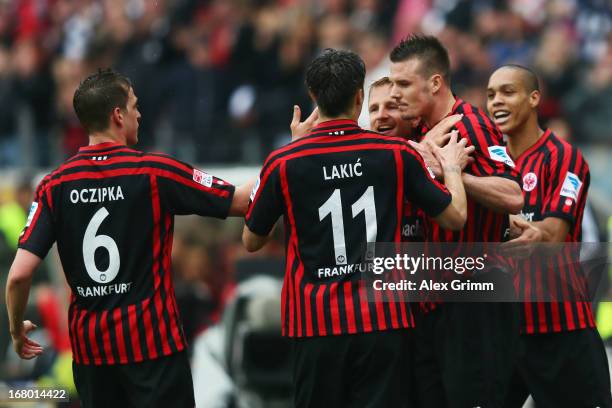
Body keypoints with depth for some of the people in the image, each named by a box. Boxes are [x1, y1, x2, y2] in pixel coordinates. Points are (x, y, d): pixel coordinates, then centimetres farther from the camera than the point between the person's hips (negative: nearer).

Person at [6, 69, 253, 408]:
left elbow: (19, 274, -9)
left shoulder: (54, 186, -3)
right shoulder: (155, 172, -10)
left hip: (89, 350, 3)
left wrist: (16, 328, 10)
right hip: (152, 342, -3)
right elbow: (240, 201, -2)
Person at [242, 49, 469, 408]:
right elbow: (455, 216, 4)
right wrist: (452, 167, 25)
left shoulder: (283, 163, -5)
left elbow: (252, 241, 10)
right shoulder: (398, 154, -3)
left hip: (316, 323, 0)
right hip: (383, 319, 0)